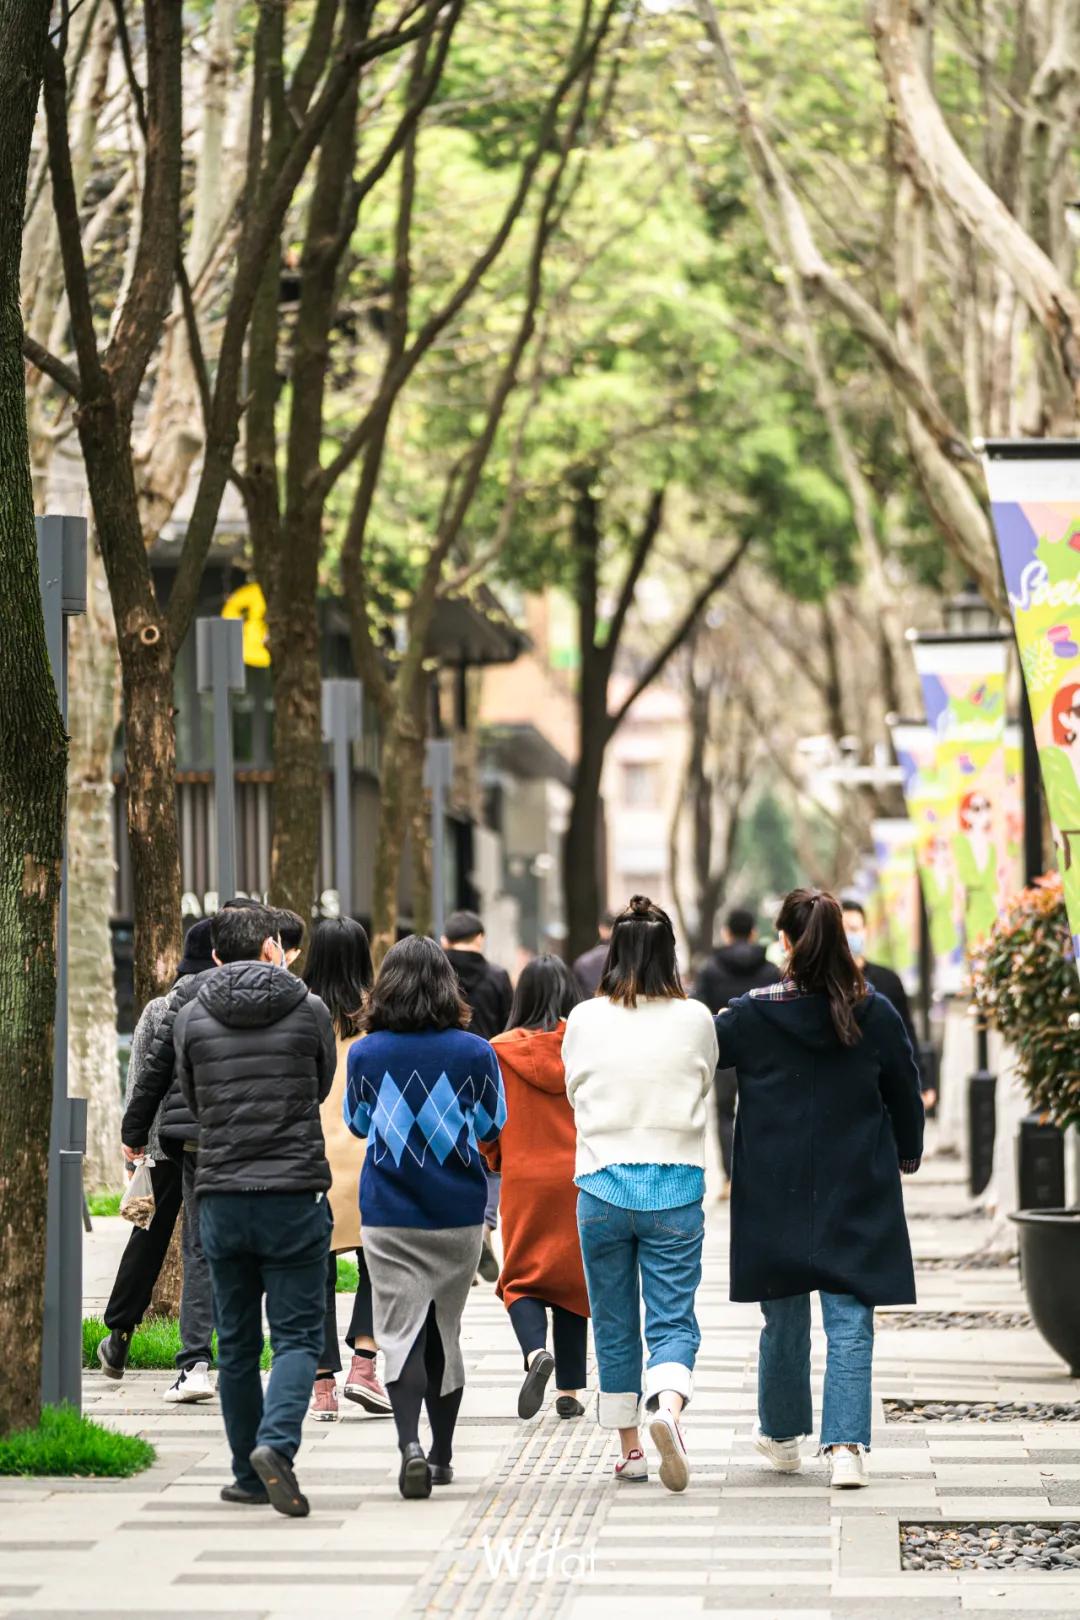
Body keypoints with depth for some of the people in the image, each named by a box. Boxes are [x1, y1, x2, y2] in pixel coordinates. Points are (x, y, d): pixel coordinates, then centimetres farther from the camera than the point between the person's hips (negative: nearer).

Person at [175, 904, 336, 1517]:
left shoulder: (193, 1018, 4)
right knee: (298, 1334, 1)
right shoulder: (309, 1011, -2)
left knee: (236, 1342, 12)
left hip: (221, 1196, 2)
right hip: (295, 1196, -2)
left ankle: (250, 1476, 14)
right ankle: (276, 1444, -22)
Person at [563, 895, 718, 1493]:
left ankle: (629, 1446, 20)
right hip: (675, 1187, -1)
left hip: (602, 1187, 1)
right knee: (673, 1318, 1)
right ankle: (667, 1407, -26)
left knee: (613, 1324, 13)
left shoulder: (584, 1019, -4)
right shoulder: (695, 1019, -5)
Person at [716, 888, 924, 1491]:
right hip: (858, 1195, 0)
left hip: (776, 1194, 0)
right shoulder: (876, 1013, -6)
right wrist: (908, 1153, 22)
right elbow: (906, 1092, 5)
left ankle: (783, 1438, 30)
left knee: (784, 1317, 15)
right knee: (850, 1322, 0)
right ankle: (846, 1446, -13)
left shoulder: (753, 1015, -9)